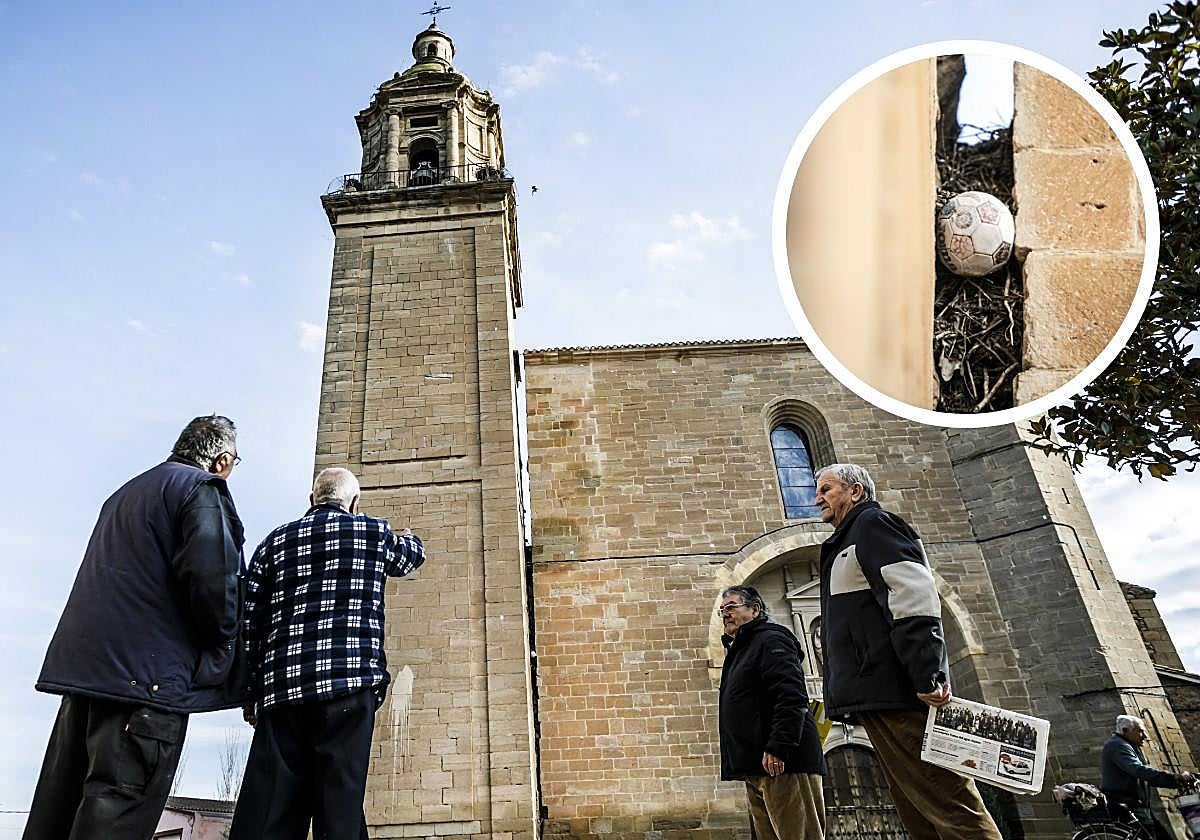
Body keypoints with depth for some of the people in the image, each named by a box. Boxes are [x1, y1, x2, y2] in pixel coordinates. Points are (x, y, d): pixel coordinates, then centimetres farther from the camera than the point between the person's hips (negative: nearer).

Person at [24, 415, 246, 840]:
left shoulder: (125, 494, 22)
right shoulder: (203, 489, -7)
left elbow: (115, 576, 22)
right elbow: (210, 575, -20)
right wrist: (224, 641, -4)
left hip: (82, 659, 9)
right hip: (148, 671, -9)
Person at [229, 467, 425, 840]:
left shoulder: (275, 541, 16)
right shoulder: (372, 532, 8)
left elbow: (248, 621, 11)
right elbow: (413, 553, 30)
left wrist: (248, 691, 18)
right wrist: (405, 536, 53)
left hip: (281, 688, 4)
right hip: (348, 683, -3)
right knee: (339, 804, -2)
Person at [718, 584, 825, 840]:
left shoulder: (770, 640, -5)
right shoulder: (739, 650, 24)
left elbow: (792, 696, -19)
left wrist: (778, 748, -25)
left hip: (781, 763, -10)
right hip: (757, 769, 10)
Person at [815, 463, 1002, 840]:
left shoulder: (872, 523, -1)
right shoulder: (846, 544, 27)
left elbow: (914, 596, -16)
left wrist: (927, 677, -24)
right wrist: (846, 698, 20)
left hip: (898, 694, -10)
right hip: (878, 698, 10)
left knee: (948, 804, -10)